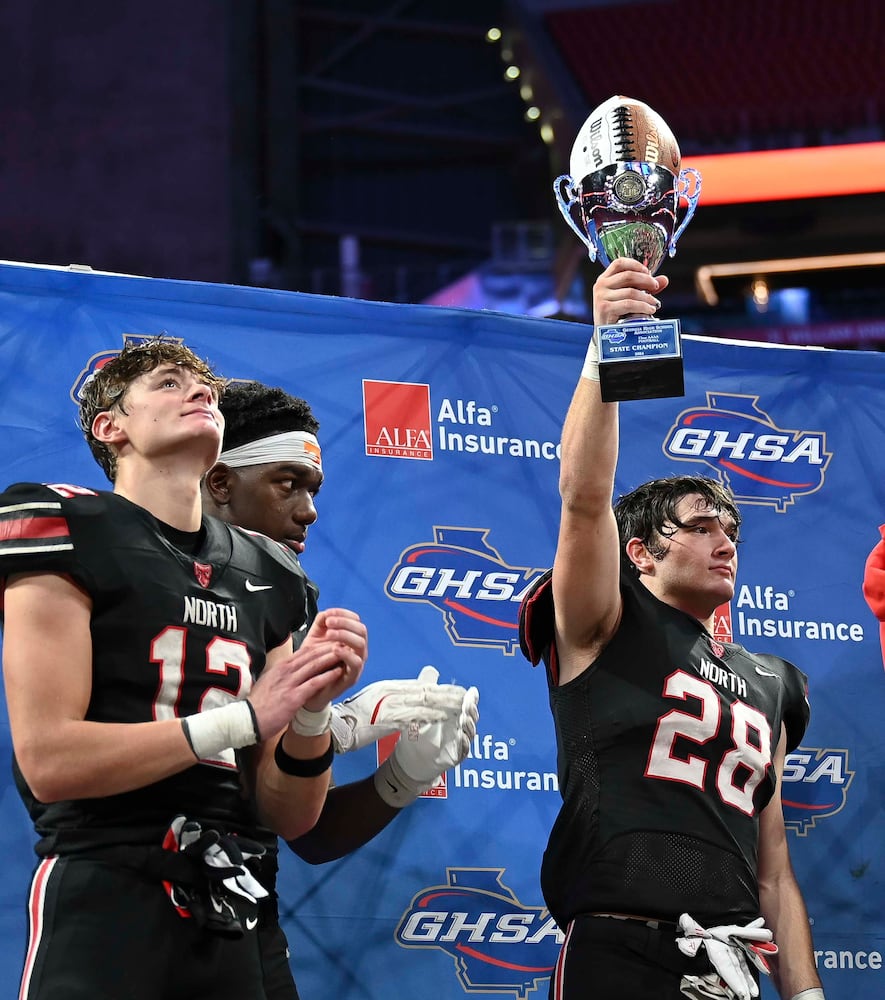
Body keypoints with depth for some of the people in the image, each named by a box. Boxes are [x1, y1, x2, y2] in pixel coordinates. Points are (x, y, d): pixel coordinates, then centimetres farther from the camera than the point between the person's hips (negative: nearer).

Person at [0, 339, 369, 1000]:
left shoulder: (264, 574, 15)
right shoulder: (65, 528, -3)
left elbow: (292, 818, 11)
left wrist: (311, 706, -8)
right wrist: (244, 718, -15)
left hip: (226, 911, 6)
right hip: (101, 896, -6)